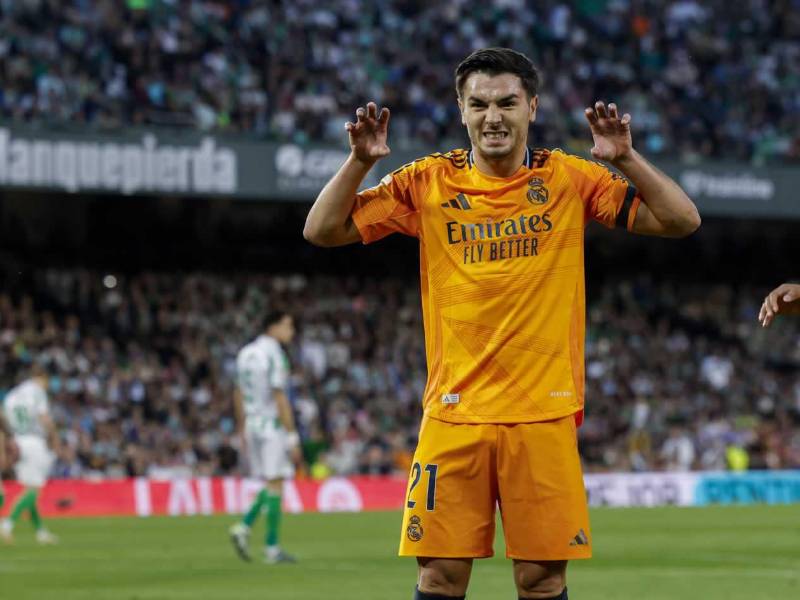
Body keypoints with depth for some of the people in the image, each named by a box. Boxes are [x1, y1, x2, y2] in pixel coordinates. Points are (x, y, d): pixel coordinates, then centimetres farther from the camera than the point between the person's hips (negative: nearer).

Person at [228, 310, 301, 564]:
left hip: (252, 426, 8)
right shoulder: (273, 355, -15)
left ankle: (244, 527, 1)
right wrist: (293, 438, -15)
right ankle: (272, 548, -1)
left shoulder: (245, 353, 10)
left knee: (272, 484, 16)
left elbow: (239, 395, 16)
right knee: (275, 484, -2)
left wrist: (242, 432, 23)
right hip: (272, 425, -8)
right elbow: (280, 400, -18)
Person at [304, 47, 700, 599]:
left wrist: (626, 158, -13)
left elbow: (681, 221, 0)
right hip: (453, 410, 1)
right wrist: (360, 161, -9)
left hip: (545, 411, 0)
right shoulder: (428, 182, 5)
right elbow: (323, 230, 6)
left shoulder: (570, 179, 3)